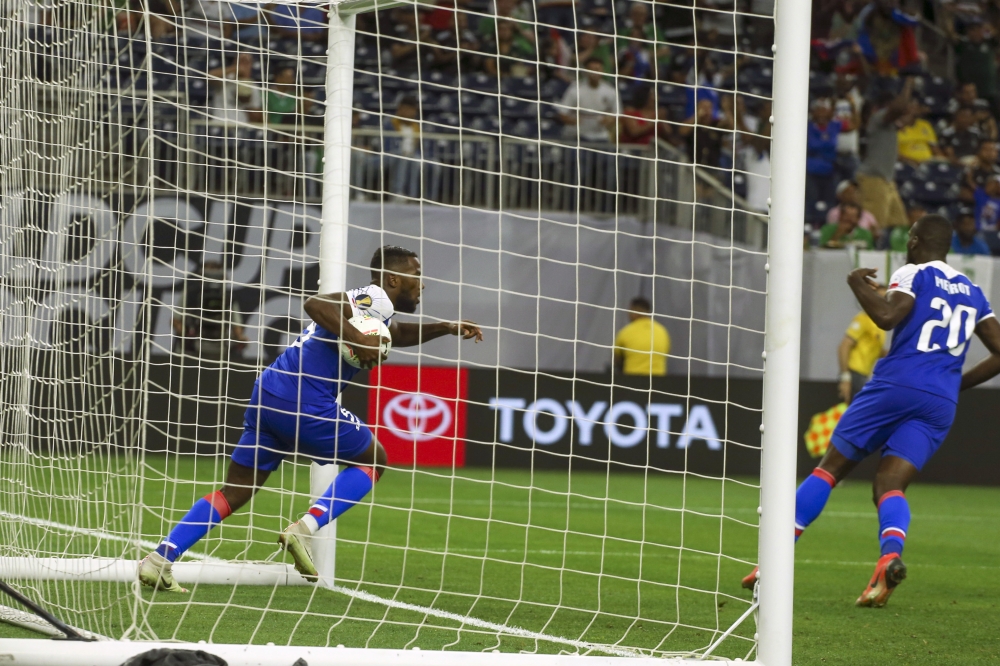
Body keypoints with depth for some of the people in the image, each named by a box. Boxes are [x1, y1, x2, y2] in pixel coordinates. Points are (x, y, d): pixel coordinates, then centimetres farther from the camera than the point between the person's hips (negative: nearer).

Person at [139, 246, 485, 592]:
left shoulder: (366, 301, 25)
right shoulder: (377, 299, -5)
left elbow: (396, 334, 47)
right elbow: (315, 304, -22)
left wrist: (445, 328, 40)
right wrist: (358, 340, -22)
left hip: (267, 394, 9)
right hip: (304, 402, -9)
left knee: (235, 492, 11)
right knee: (372, 459, 13)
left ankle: (159, 560, 0)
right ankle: (305, 529, -3)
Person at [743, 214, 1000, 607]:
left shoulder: (913, 275, 3)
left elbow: (887, 317, -15)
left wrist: (858, 285, 1)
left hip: (896, 386, -4)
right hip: (941, 405, 4)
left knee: (830, 469, 6)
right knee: (890, 486, -2)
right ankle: (891, 554, -35)